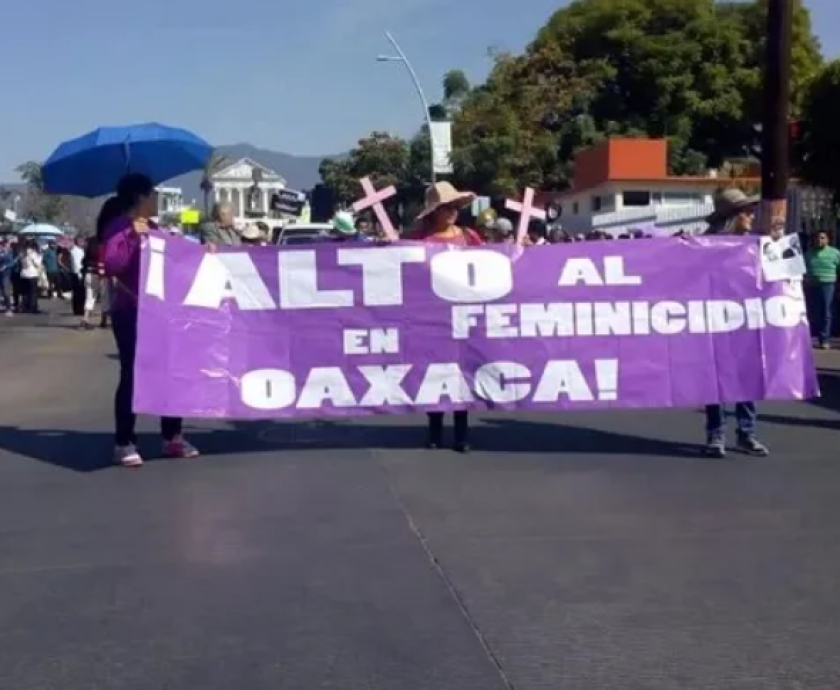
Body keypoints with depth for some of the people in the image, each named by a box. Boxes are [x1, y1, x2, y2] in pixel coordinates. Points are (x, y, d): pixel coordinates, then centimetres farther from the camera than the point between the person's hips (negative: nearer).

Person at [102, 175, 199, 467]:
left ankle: (172, 437, 17)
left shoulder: (152, 228, 16)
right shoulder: (118, 228, -8)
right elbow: (112, 265, -22)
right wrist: (133, 237, -22)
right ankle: (124, 443, 0)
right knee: (132, 375, -7)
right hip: (129, 313, -8)